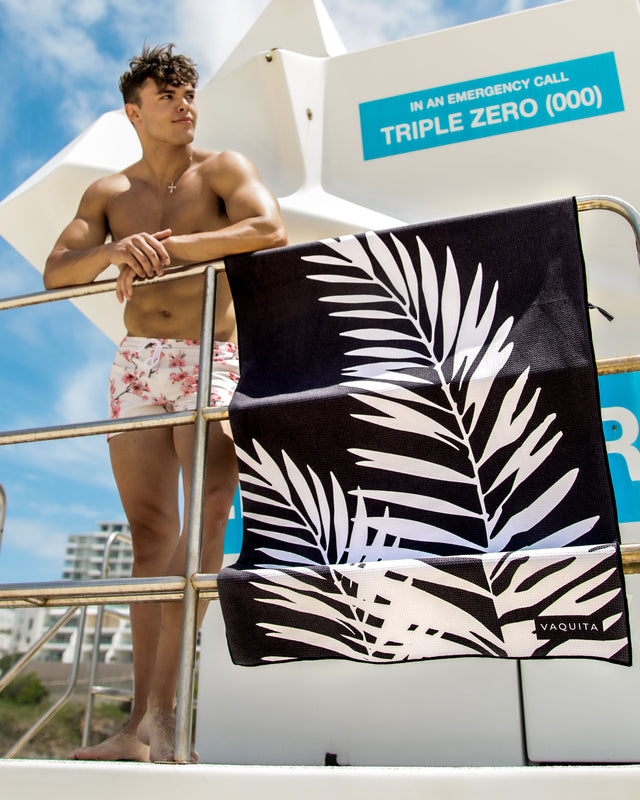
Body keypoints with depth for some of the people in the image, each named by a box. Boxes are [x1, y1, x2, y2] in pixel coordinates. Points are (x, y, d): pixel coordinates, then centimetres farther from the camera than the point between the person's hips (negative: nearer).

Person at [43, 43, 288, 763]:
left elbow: (270, 230, -14)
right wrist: (116, 250, -14)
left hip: (215, 360, -3)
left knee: (205, 515, -19)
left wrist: (167, 246, -16)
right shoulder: (108, 193, 16)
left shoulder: (221, 169, 6)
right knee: (150, 536, -1)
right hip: (137, 365, 4)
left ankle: (159, 716, -15)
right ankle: (143, 725, 2)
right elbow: (56, 272, 7)